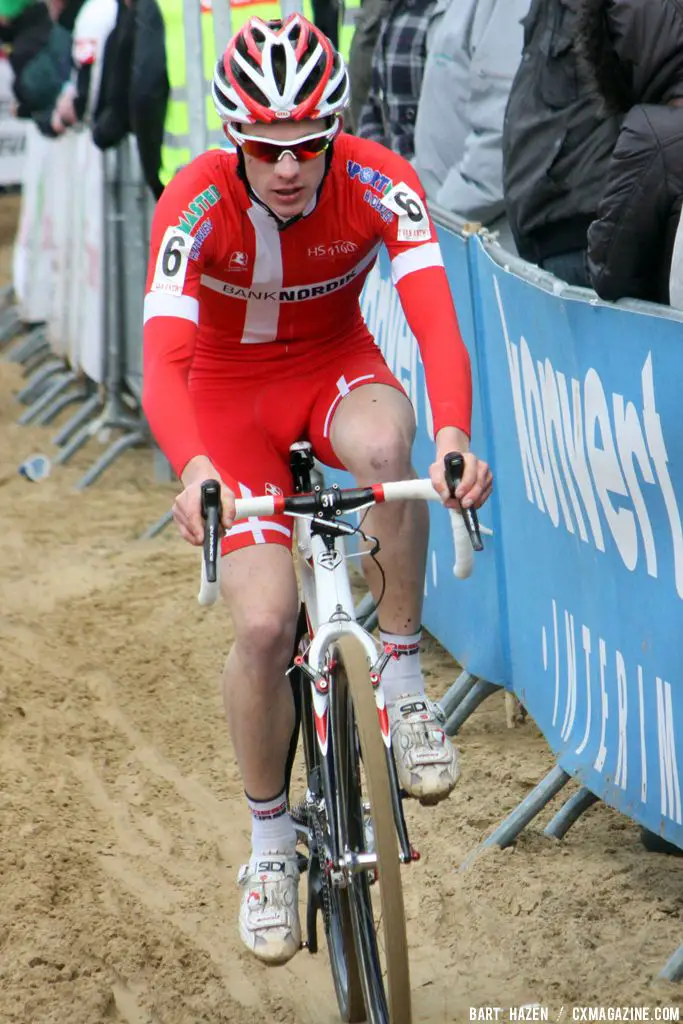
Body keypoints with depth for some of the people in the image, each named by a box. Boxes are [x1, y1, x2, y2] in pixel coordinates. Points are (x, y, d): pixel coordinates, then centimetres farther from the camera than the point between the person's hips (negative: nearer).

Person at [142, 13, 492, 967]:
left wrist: (453, 433, -56)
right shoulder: (196, 205, -27)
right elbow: (163, 361, -38)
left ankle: (404, 687, -19)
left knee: (384, 441, -38)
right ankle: (270, 842, 9)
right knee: (265, 624, -14)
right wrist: (193, 469, -57)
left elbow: (435, 319, -36)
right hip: (232, 389, -1)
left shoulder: (380, 185, -24)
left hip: (336, 367, 1)